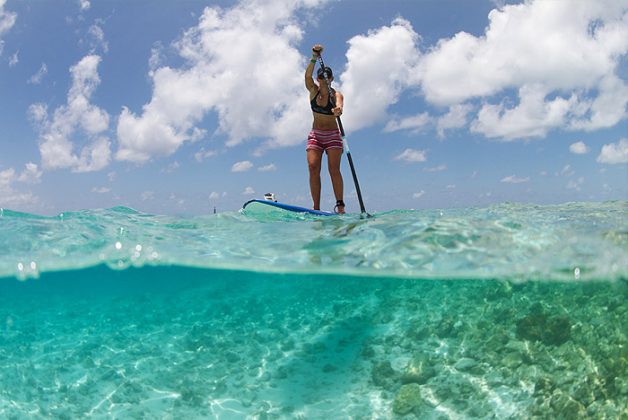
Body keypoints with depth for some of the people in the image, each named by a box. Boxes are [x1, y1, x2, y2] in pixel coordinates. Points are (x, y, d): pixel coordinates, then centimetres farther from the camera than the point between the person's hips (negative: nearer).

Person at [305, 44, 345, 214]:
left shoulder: (336, 95, -9)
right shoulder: (313, 90, 1)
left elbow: (339, 105, -32)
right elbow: (307, 75, -19)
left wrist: (338, 110, -55)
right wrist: (314, 58, -32)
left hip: (333, 136, -2)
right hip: (315, 135, 3)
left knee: (334, 168, -16)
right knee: (313, 167, -12)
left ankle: (340, 205, -15)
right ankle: (316, 208, -14)